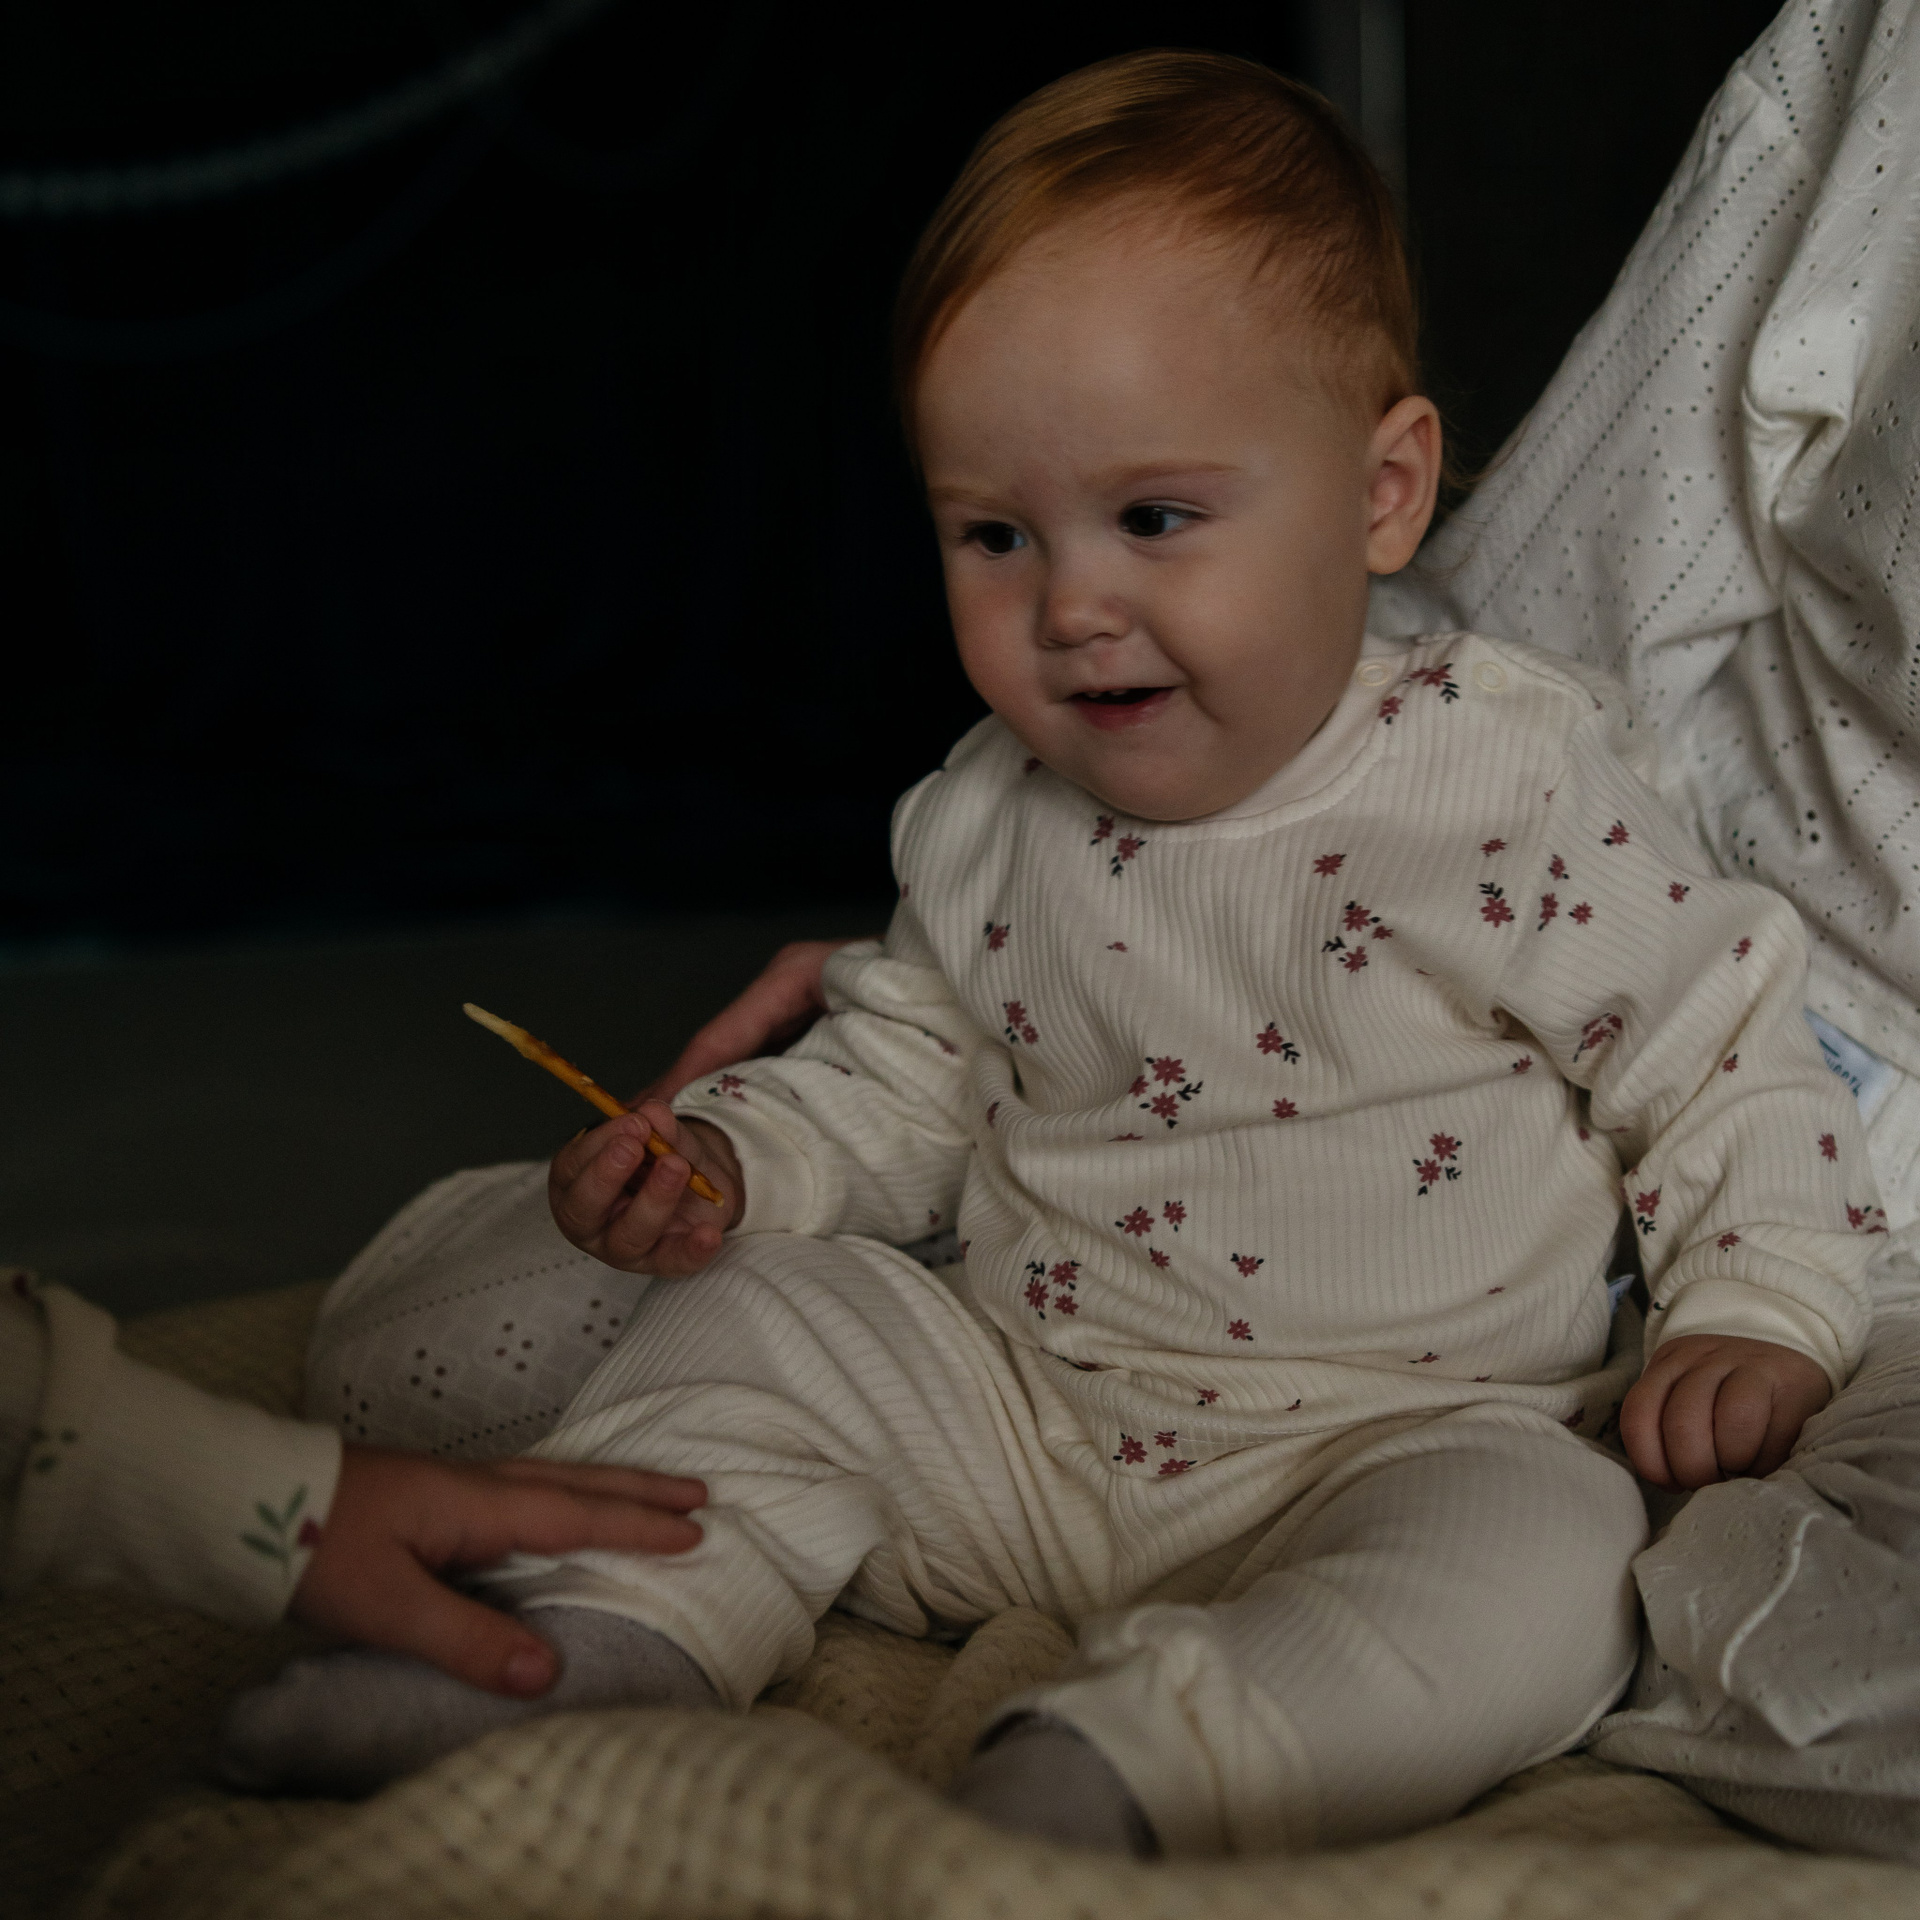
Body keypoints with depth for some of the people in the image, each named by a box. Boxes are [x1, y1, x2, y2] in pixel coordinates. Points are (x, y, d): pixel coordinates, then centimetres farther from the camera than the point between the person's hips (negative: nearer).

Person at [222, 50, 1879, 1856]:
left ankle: (1101, 1767, -38)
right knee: (757, 1316, -6)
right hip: (1031, 1420, 4)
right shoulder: (981, 834, 1)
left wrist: (1763, 1318, -13)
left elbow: (1722, 1046, -3)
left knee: (1535, 1567, -33)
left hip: (1417, 1430, -4)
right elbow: (901, 1077, 15)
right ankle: (599, 1651, -12)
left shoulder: (1510, 779, -12)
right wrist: (729, 1159, -3)